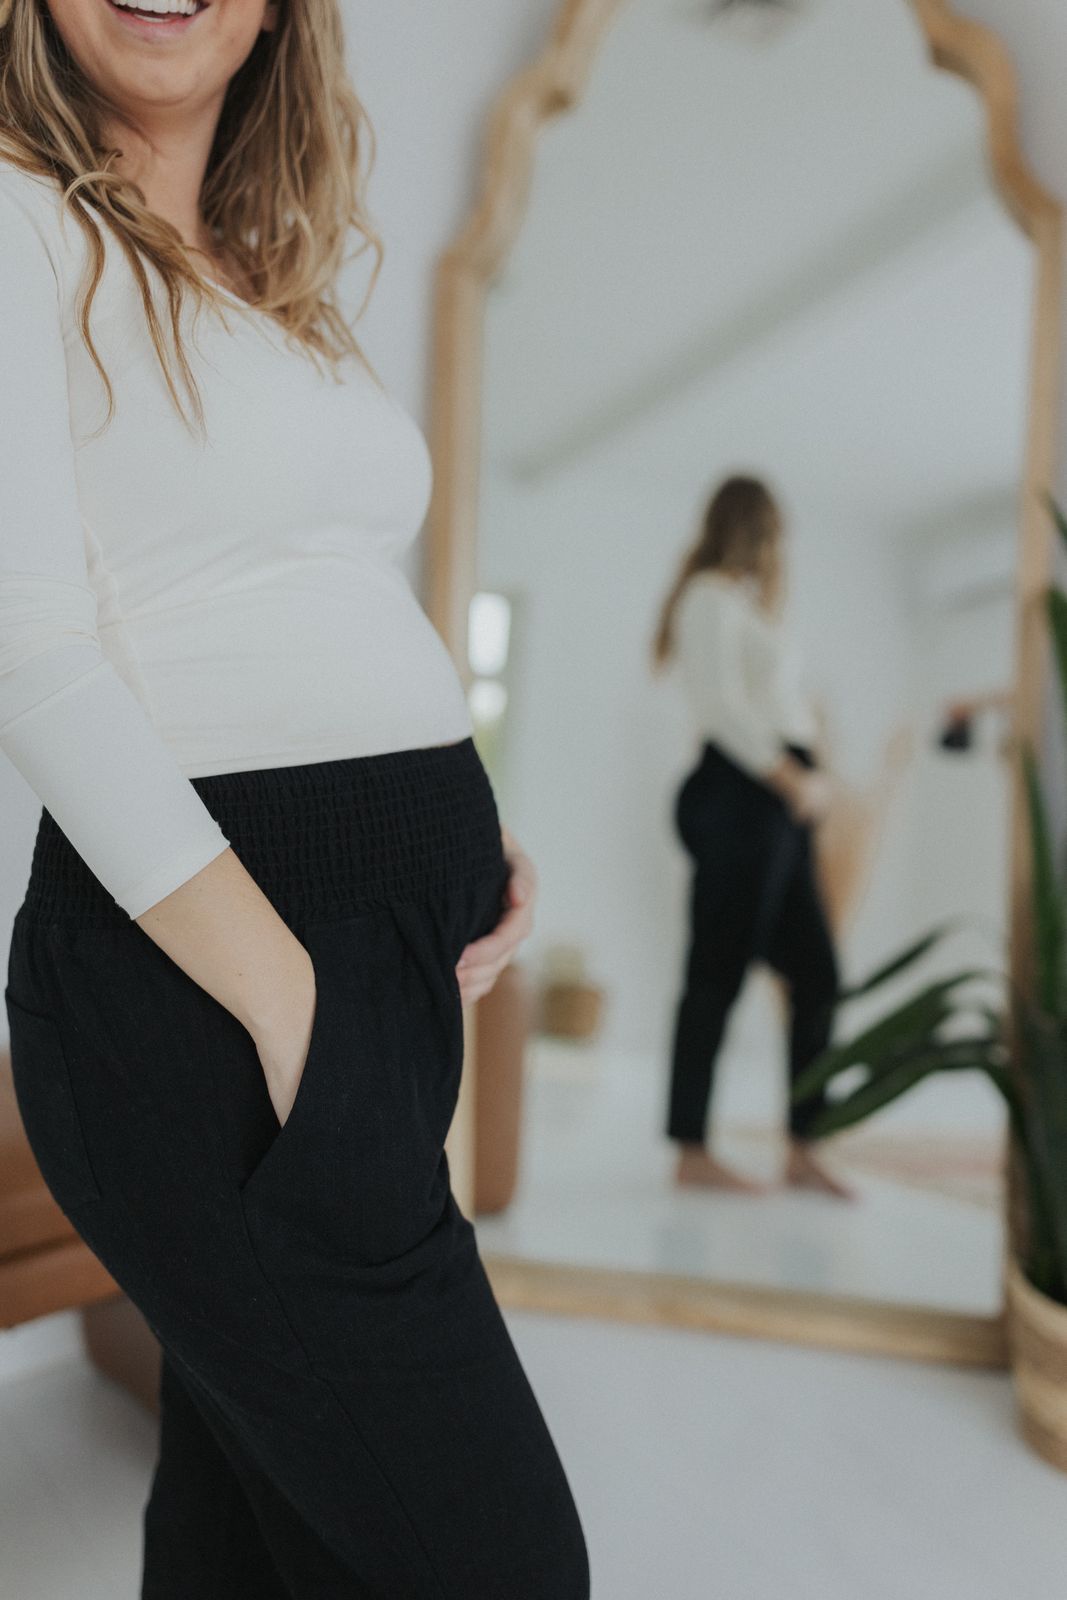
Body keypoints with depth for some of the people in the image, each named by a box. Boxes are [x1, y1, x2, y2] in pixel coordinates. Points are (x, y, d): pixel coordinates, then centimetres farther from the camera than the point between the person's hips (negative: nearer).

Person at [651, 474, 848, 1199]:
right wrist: (794, 780, -15)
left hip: (779, 802, 10)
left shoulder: (745, 604, 27)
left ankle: (803, 1151, 13)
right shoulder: (712, 595, -1)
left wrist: (807, 780, 4)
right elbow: (723, 708, -13)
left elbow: (775, 712, 18)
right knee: (719, 974, -7)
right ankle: (692, 1152, 0)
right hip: (739, 795, -10)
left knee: (817, 974, 7)